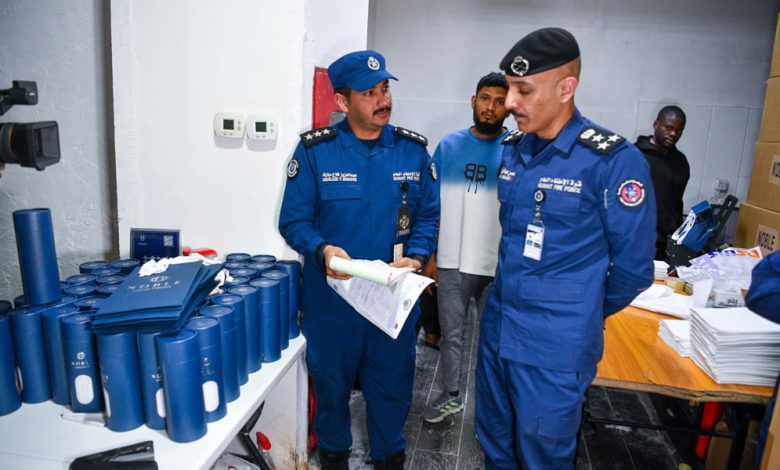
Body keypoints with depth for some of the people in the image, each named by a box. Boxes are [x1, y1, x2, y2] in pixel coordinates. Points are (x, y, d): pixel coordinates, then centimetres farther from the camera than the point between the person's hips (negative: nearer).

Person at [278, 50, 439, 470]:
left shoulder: (413, 150, -1)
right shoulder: (314, 151, -9)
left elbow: (428, 216, 3)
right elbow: (293, 220, -7)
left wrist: (416, 257, -14)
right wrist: (322, 250, -26)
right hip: (331, 294, -1)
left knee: (392, 383, 18)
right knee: (331, 380, 19)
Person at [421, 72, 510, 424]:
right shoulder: (449, 145, 2)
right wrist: (430, 256, 3)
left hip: (498, 266, -2)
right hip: (452, 262, 2)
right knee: (451, 333, 15)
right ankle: (451, 395, 36)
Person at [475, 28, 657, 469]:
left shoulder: (614, 160, -17)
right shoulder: (512, 149, 3)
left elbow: (633, 267, -10)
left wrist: (578, 316, 3)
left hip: (557, 345, -5)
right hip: (497, 329, 6)